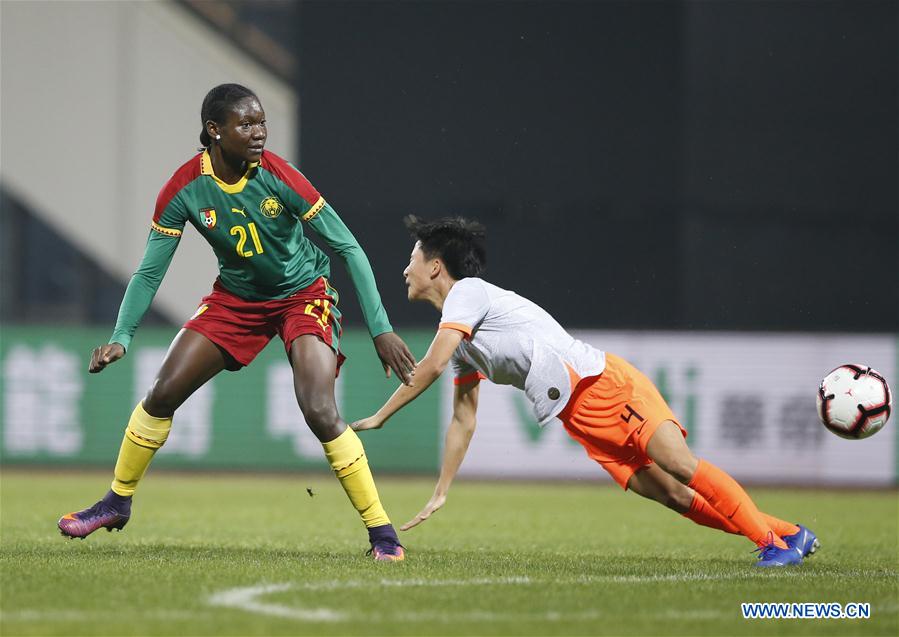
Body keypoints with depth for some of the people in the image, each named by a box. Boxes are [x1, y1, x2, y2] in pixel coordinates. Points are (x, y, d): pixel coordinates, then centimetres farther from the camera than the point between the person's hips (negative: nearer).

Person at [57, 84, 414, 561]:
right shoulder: (185, 189, -18)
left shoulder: (278, 177, -25)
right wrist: (120, 338, -19)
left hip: (303, 295, -3)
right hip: (236, 299, 4)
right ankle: (118, 502, 21)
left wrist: (381, 329, -22)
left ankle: (381, 531, -12)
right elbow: (150, 270, -7)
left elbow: (347, 248, -19)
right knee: (162, 393, -2)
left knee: (319, 411, -23)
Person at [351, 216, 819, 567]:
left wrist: (379, 417, -6)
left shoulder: (468, 292, -5)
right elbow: (463, 420, 26)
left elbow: (432, 366, -15)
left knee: (681, 467, -20)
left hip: (600, 381, -8)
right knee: (671, 494, -4)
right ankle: (782, 536, -3)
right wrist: (440, 493, 23)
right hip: (576, 416, 8)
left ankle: (779, 537, -19)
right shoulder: (461, 342, 22)